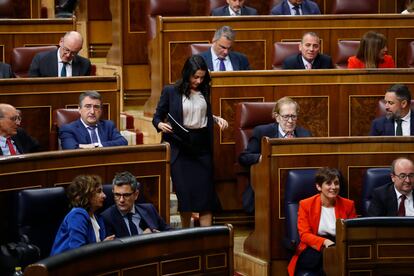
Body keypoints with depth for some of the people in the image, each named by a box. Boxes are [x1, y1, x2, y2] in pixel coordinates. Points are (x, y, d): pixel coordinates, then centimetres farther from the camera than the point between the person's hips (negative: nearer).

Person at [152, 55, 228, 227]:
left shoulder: (204, 90, 9)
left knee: (205, 192, -3)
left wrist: (217, 119, 7)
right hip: (180, 147, -3)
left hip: (202, 146, 3)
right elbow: (157, 117, 3)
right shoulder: (170, 91, -3)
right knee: (185, 192, -3)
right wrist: (160, 124, -18)